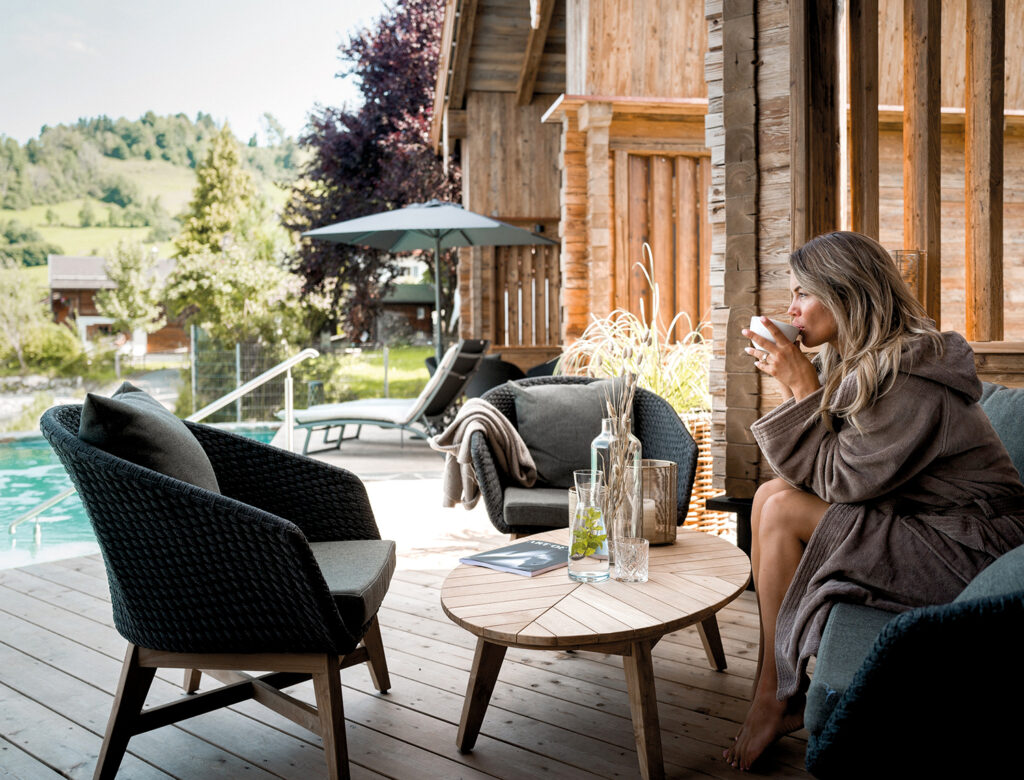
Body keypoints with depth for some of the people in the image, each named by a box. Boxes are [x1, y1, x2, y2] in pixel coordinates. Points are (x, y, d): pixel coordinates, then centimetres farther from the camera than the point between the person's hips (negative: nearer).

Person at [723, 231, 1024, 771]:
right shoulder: (852, 362, 4)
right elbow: (833, 475, 3)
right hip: (908, 520, 9)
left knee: (783, 511, -19)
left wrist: (804, 391, -18)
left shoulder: (911, 378, -23)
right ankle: (773, 683, 0)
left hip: (967, 551, -9)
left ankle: (776, 698, -4)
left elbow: (839, 479, -21)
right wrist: (795, 388, -7)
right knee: (772, 493, -4)